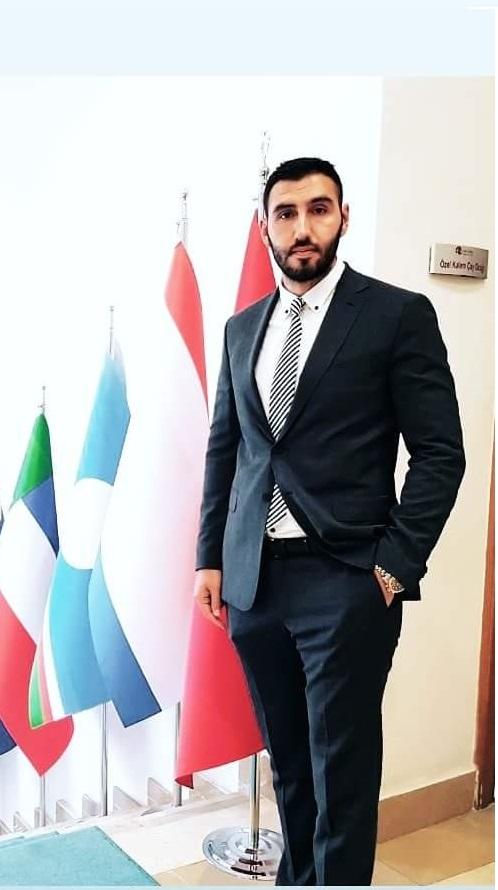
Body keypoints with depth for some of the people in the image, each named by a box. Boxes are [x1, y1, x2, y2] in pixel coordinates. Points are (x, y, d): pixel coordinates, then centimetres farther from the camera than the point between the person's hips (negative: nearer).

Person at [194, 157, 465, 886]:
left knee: (342, 772, 4)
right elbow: (223, 450, 14)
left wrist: (395, 563, -11)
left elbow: (441, 453, -6)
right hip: (252, 578, 5)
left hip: (346, 580, -4)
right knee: (288, 762, 17)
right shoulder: (243, 327, 12)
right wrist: (210, 558, 10)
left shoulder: (398, 314, -3)